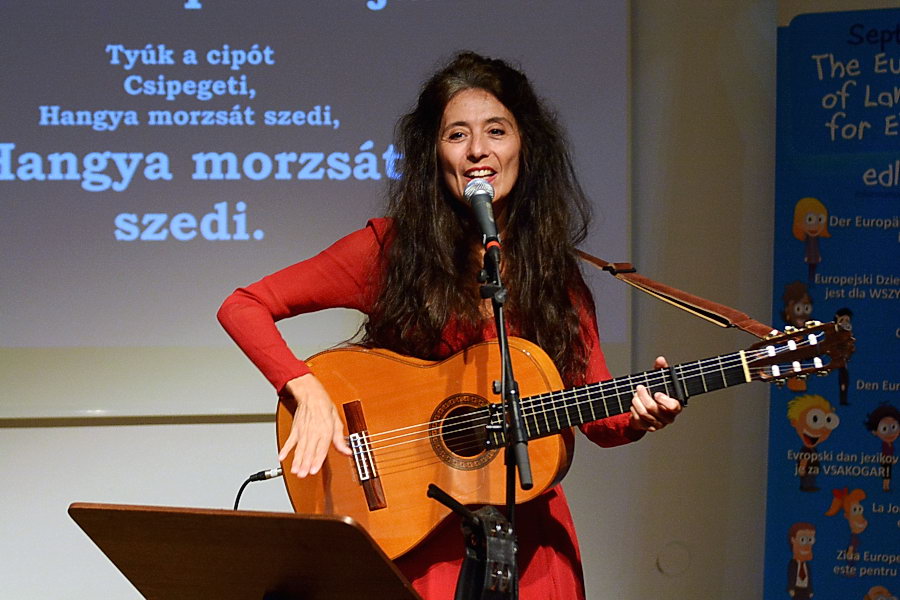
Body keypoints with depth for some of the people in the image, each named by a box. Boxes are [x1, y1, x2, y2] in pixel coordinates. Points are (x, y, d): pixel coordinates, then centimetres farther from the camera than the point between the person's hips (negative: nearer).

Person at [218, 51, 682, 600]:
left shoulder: (557, 273, 6)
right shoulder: (390, 248, -2)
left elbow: (600, 420, 7)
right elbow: (243, 307, -3)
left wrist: (641, 417, -15)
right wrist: (307, 389, -17)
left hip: (529, 537, 3)